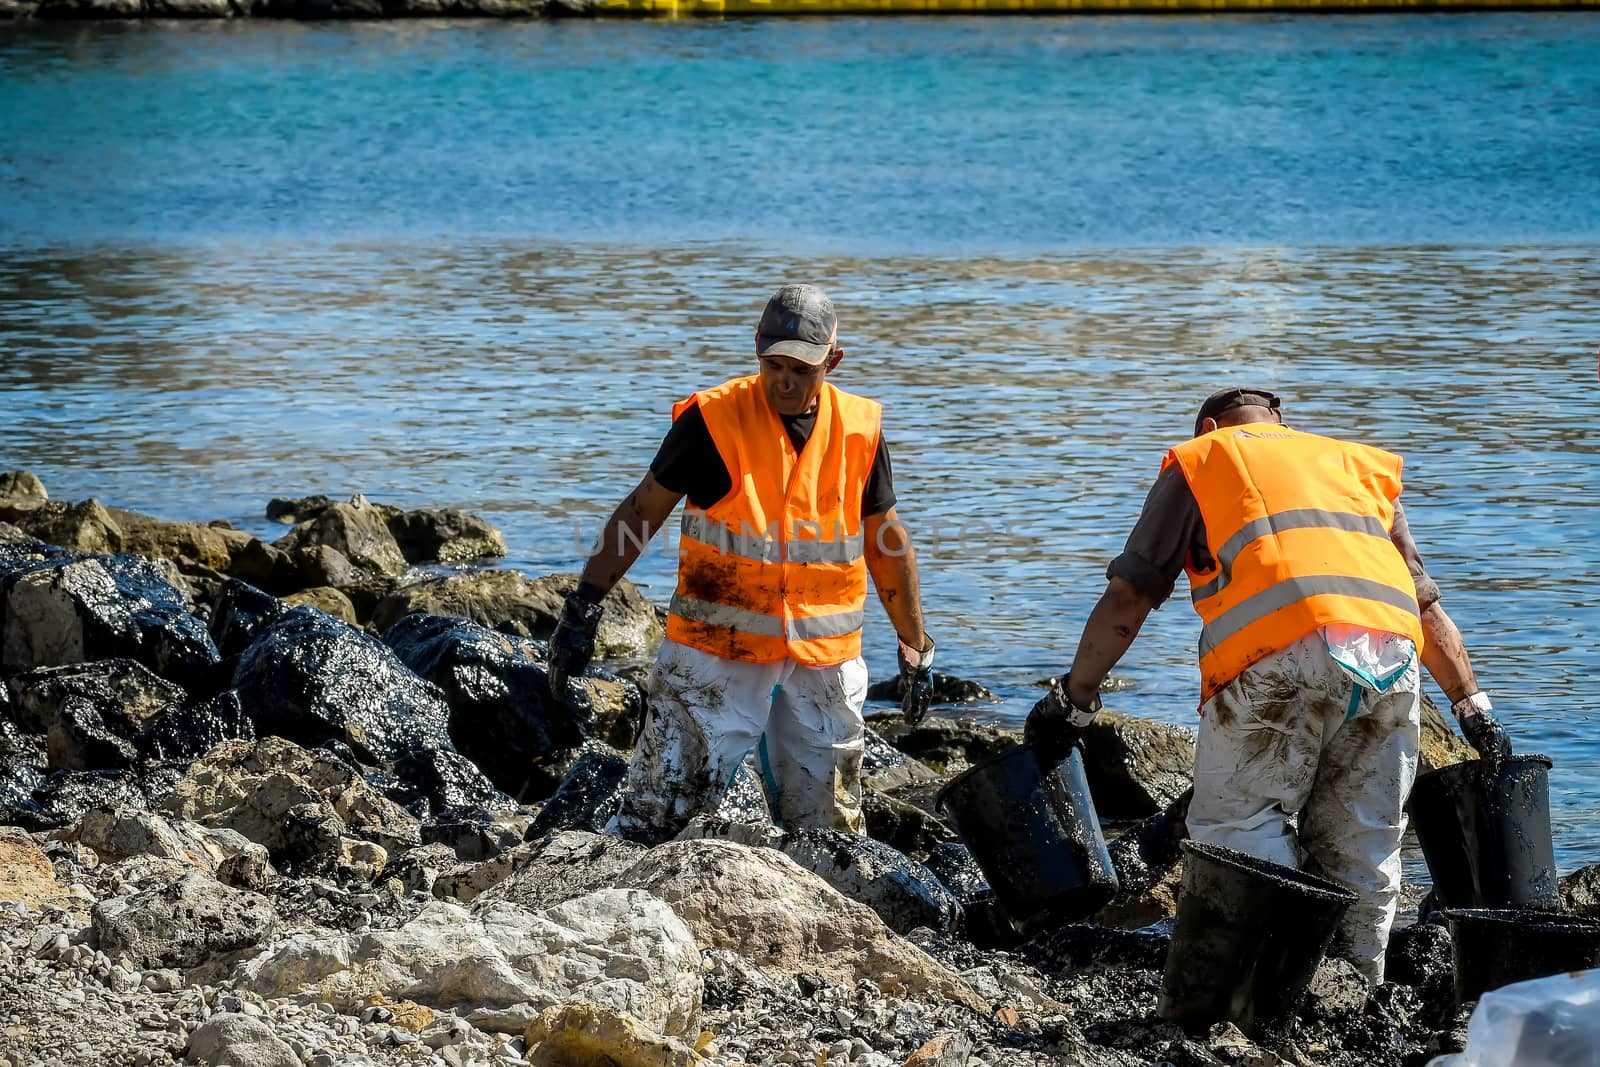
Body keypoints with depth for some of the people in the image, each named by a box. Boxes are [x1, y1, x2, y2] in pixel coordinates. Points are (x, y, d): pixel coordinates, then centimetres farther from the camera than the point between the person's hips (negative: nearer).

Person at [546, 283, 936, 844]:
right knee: (657, 812, -9)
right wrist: (584, 605, -6)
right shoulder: (713, 419, -8)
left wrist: (915, 646, 15)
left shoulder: (859, 429, 2)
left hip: (824, 660, 3)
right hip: (718, 649, -3)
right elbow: (643, 509, -1)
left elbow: (887, 539, 13)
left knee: (829, 831, 9)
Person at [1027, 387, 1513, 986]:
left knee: (1238, 824, 1)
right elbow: (1426, 605, 28)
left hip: (1283, 654, -4)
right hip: (1392, 654, 4)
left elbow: (1127, 599, 15)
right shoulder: (1359, 464, 34)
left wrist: (1072, 701, 21)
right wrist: (1475, 711, 25)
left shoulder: (1199, 460, 23)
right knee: (1362, 843, 13)